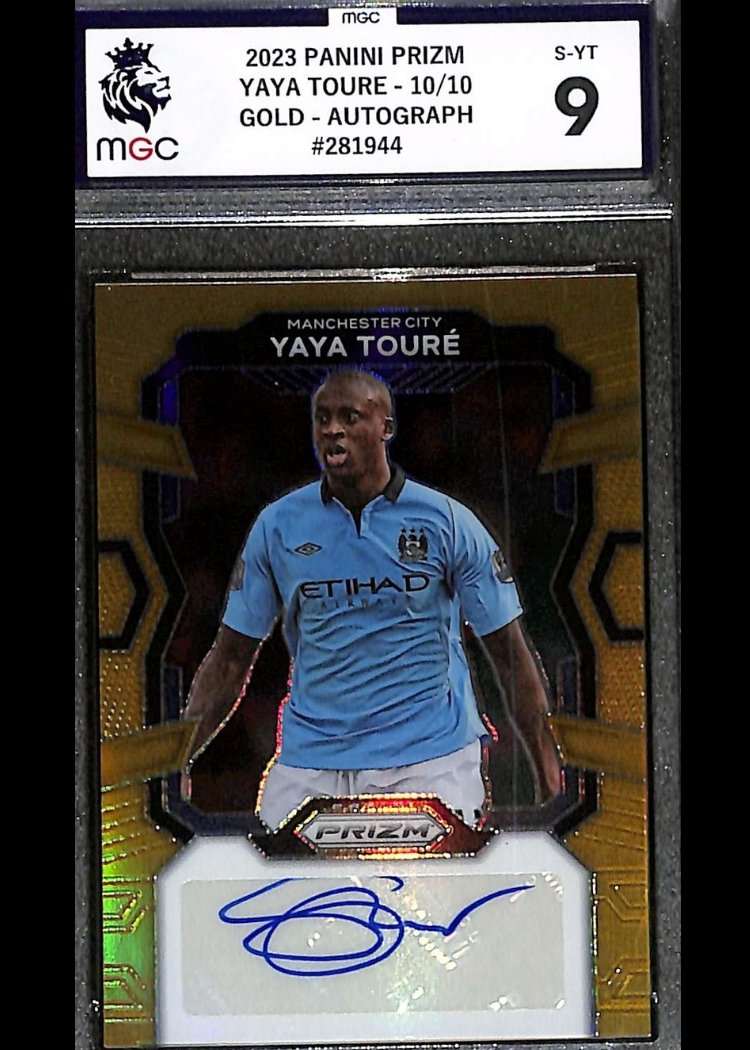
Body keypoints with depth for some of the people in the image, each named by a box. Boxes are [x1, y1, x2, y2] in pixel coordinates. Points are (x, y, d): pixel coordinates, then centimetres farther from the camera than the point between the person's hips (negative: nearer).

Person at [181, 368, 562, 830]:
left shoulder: (448, 522, -1)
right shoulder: (276, 525, 4)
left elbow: (511, 653, 1)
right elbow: (232, 656, 8)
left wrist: (549, 774, -3)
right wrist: (179, 757, -1)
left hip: (430, 756, -2)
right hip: (308, 762, 2)